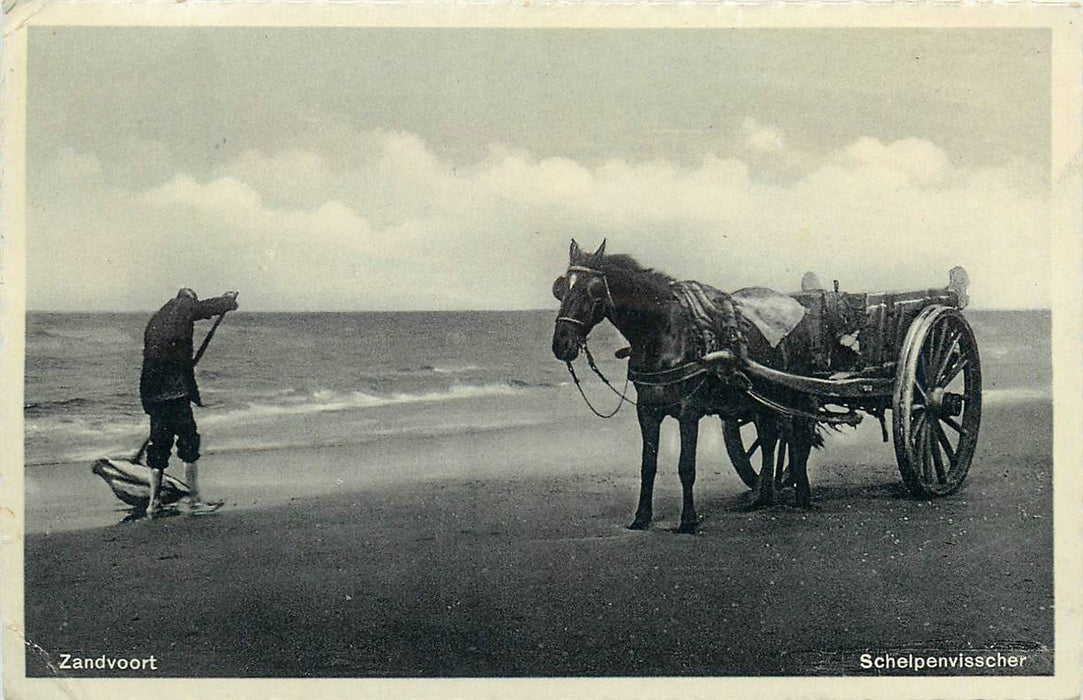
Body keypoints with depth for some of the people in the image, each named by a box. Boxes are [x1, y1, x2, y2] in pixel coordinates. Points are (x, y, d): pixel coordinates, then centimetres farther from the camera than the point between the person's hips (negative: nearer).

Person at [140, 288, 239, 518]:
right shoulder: (184, 307, 2)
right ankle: (194, 500, -3)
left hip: (150, 389, 8)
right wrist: (230, 299, 33)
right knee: (189, 441, -3)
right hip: (175, 388, -8)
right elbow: (212, 307, 12)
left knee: (159, 443, 12)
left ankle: (153, 503, 13)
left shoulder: (155, 319, 23)